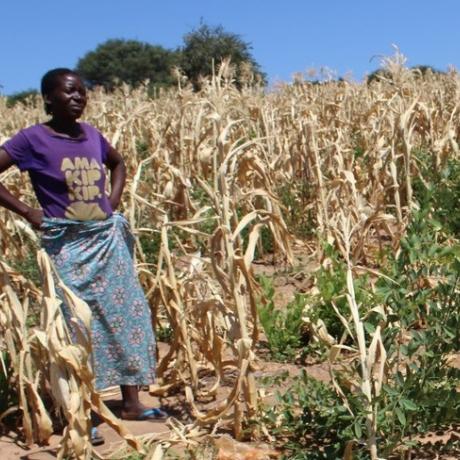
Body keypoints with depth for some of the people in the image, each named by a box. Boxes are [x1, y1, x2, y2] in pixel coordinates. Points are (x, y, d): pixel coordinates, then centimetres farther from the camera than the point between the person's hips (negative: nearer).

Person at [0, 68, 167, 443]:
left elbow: (119, 163, 24)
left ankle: (132, 402, 21)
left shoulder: (91, 134, 6)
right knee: (75, 323, 0)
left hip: (108, 239, 6)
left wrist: (113, 203, 10)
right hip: (67, 245, -6)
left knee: (128, 315, 8)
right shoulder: (32, 139, -10)